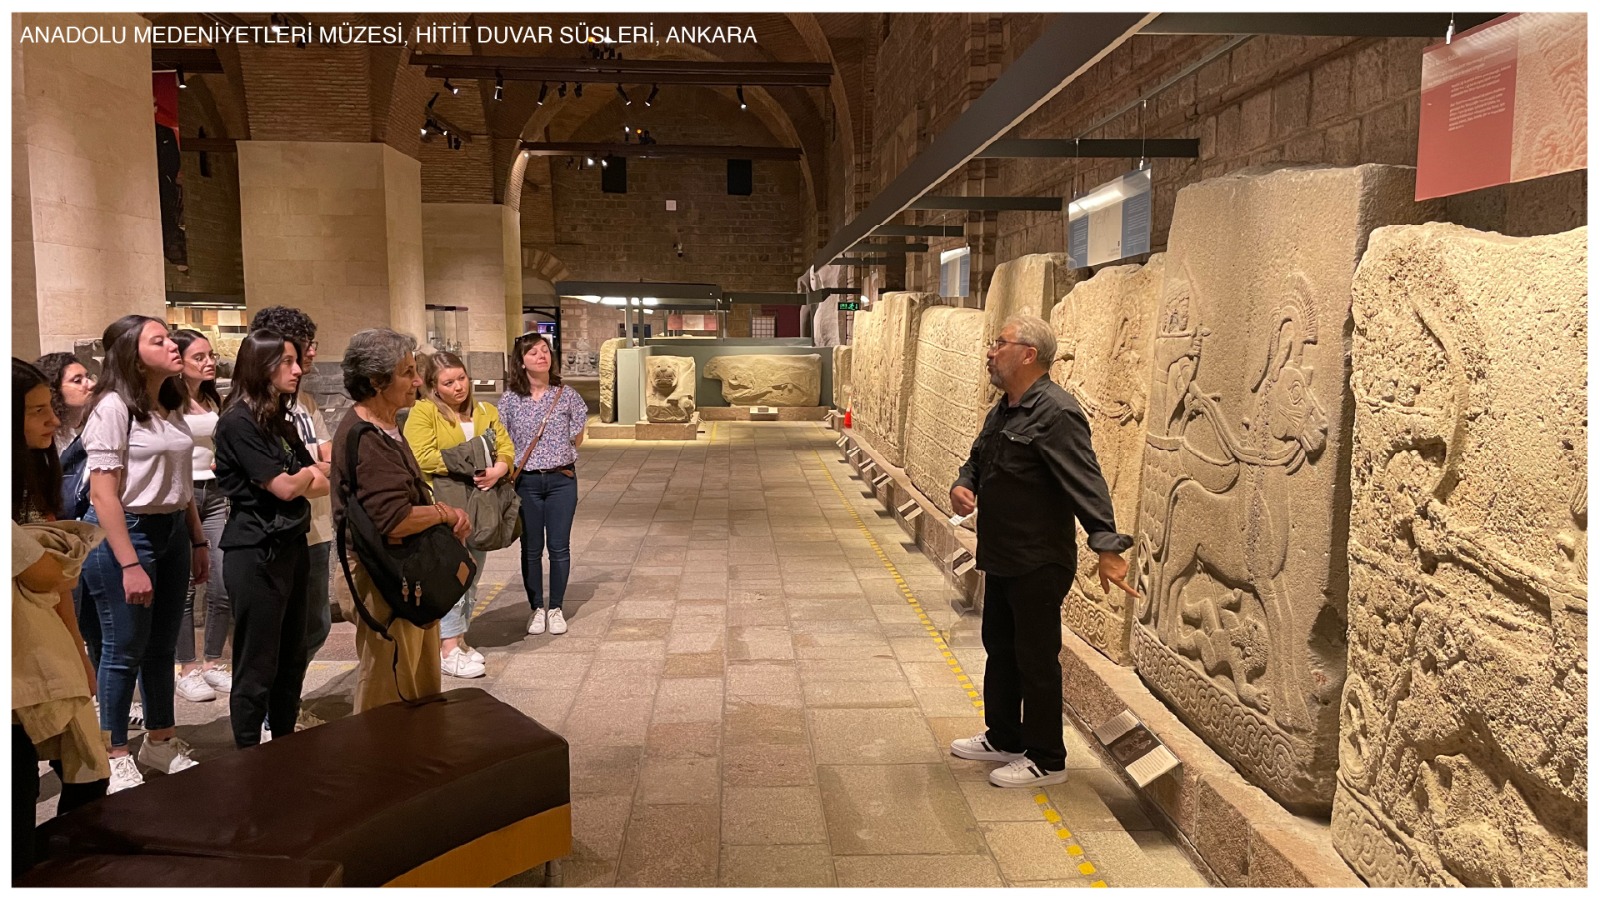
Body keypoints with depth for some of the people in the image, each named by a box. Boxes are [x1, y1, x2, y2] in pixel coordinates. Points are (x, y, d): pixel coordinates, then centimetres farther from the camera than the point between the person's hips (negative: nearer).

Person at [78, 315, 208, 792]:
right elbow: (103, 493, -17)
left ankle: (160, 741, 30)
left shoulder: (170, 408, 10)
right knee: (125, 649, 3)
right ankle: (114, 757, 18)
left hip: (171, 531, 7)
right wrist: (129, 565, -20)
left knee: (162, 645, 15)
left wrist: (198, 541, 14)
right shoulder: (114, 407, -14)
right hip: (123, 533, -7)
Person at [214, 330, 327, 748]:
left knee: (292, 658, 15)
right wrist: (310, 473, 4)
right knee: (257, 667, 1)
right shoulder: (238, 422, -13)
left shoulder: (281, 422, 13)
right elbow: (284, 487, -15)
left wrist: (315, 476, -9)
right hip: (255, 554, -8)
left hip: (291, 547, 8)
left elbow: (320, 484, 12)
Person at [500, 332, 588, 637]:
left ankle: (556, 609, 20)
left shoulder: (566, 395, 0)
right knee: (531, 549, 8)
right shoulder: (510, 400, -2)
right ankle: (537, 609, 23)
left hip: (562, 479, 0)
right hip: (526, 482, 0)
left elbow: (577, 439, 10)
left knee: (559, 547, 5)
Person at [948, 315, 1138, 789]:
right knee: (1000, 650, 20)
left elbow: (1086, 483, -27)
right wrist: (962, 486, -1)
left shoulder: (1055, 413, -20)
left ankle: (1046, 760, 17)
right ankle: (1003, 738, 37)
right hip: (1001, 559, 10)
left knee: (1036, 659, 2)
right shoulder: (1003, 411, 11)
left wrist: (1106, 545, -35)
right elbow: (977, 460, 22)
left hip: (1038, 564, -10)